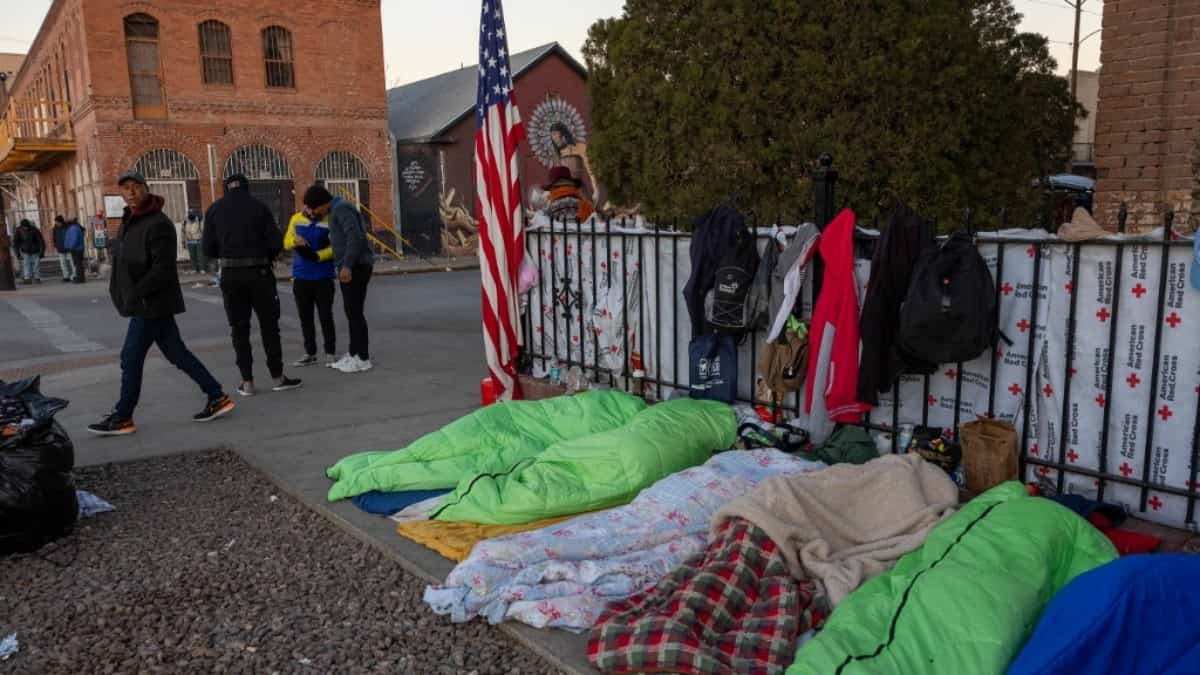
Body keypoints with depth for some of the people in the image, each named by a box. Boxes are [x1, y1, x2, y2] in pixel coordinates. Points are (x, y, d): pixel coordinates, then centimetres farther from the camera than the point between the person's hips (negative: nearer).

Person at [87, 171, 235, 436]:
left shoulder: (158, 224, -17)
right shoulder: (130, 220, 12)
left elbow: (163, 269, -22)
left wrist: (136, 294, -21)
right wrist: (119, 291, 10)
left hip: (151, 303, -9)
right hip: (147, 303, 9)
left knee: (131, 359, -1)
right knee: (177, 353, 12)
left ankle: (122, 418, 11)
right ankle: (217, 397, 17)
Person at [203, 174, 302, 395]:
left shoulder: (214, 209, 3)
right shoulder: (258, 206, -2)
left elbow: (208, 248, 0)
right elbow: (276, 242, -8)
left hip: (230, 275, 2)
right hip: (258, 272, -2)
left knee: (239, 328, 8)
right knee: (269, 325, 7)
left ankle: (247, 382, 8)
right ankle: (278, 377, 8)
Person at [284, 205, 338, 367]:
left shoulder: (329, 221, -5)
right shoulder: (296, 219, 8)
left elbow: (336, 247, -10)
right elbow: (286, 242, 9)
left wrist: (318, 256, -23)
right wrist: (295, 241, -13)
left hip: (323, 277, -4)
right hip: (300, 277, 4)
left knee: (325, 316, 0)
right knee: (305, 317, 9)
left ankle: (330, 353, 7)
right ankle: (310, 353, 17)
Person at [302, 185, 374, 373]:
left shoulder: (342, 208, -11)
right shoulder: (337, 210, 20)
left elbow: (355, 237, -22)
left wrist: (347, 265, -26)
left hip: (356, 267, -10)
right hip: (349, 268, 10)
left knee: (354, 312, -7)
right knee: (351, 312, 12)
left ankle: (363, 358, -2)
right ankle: (354, 354, 19)